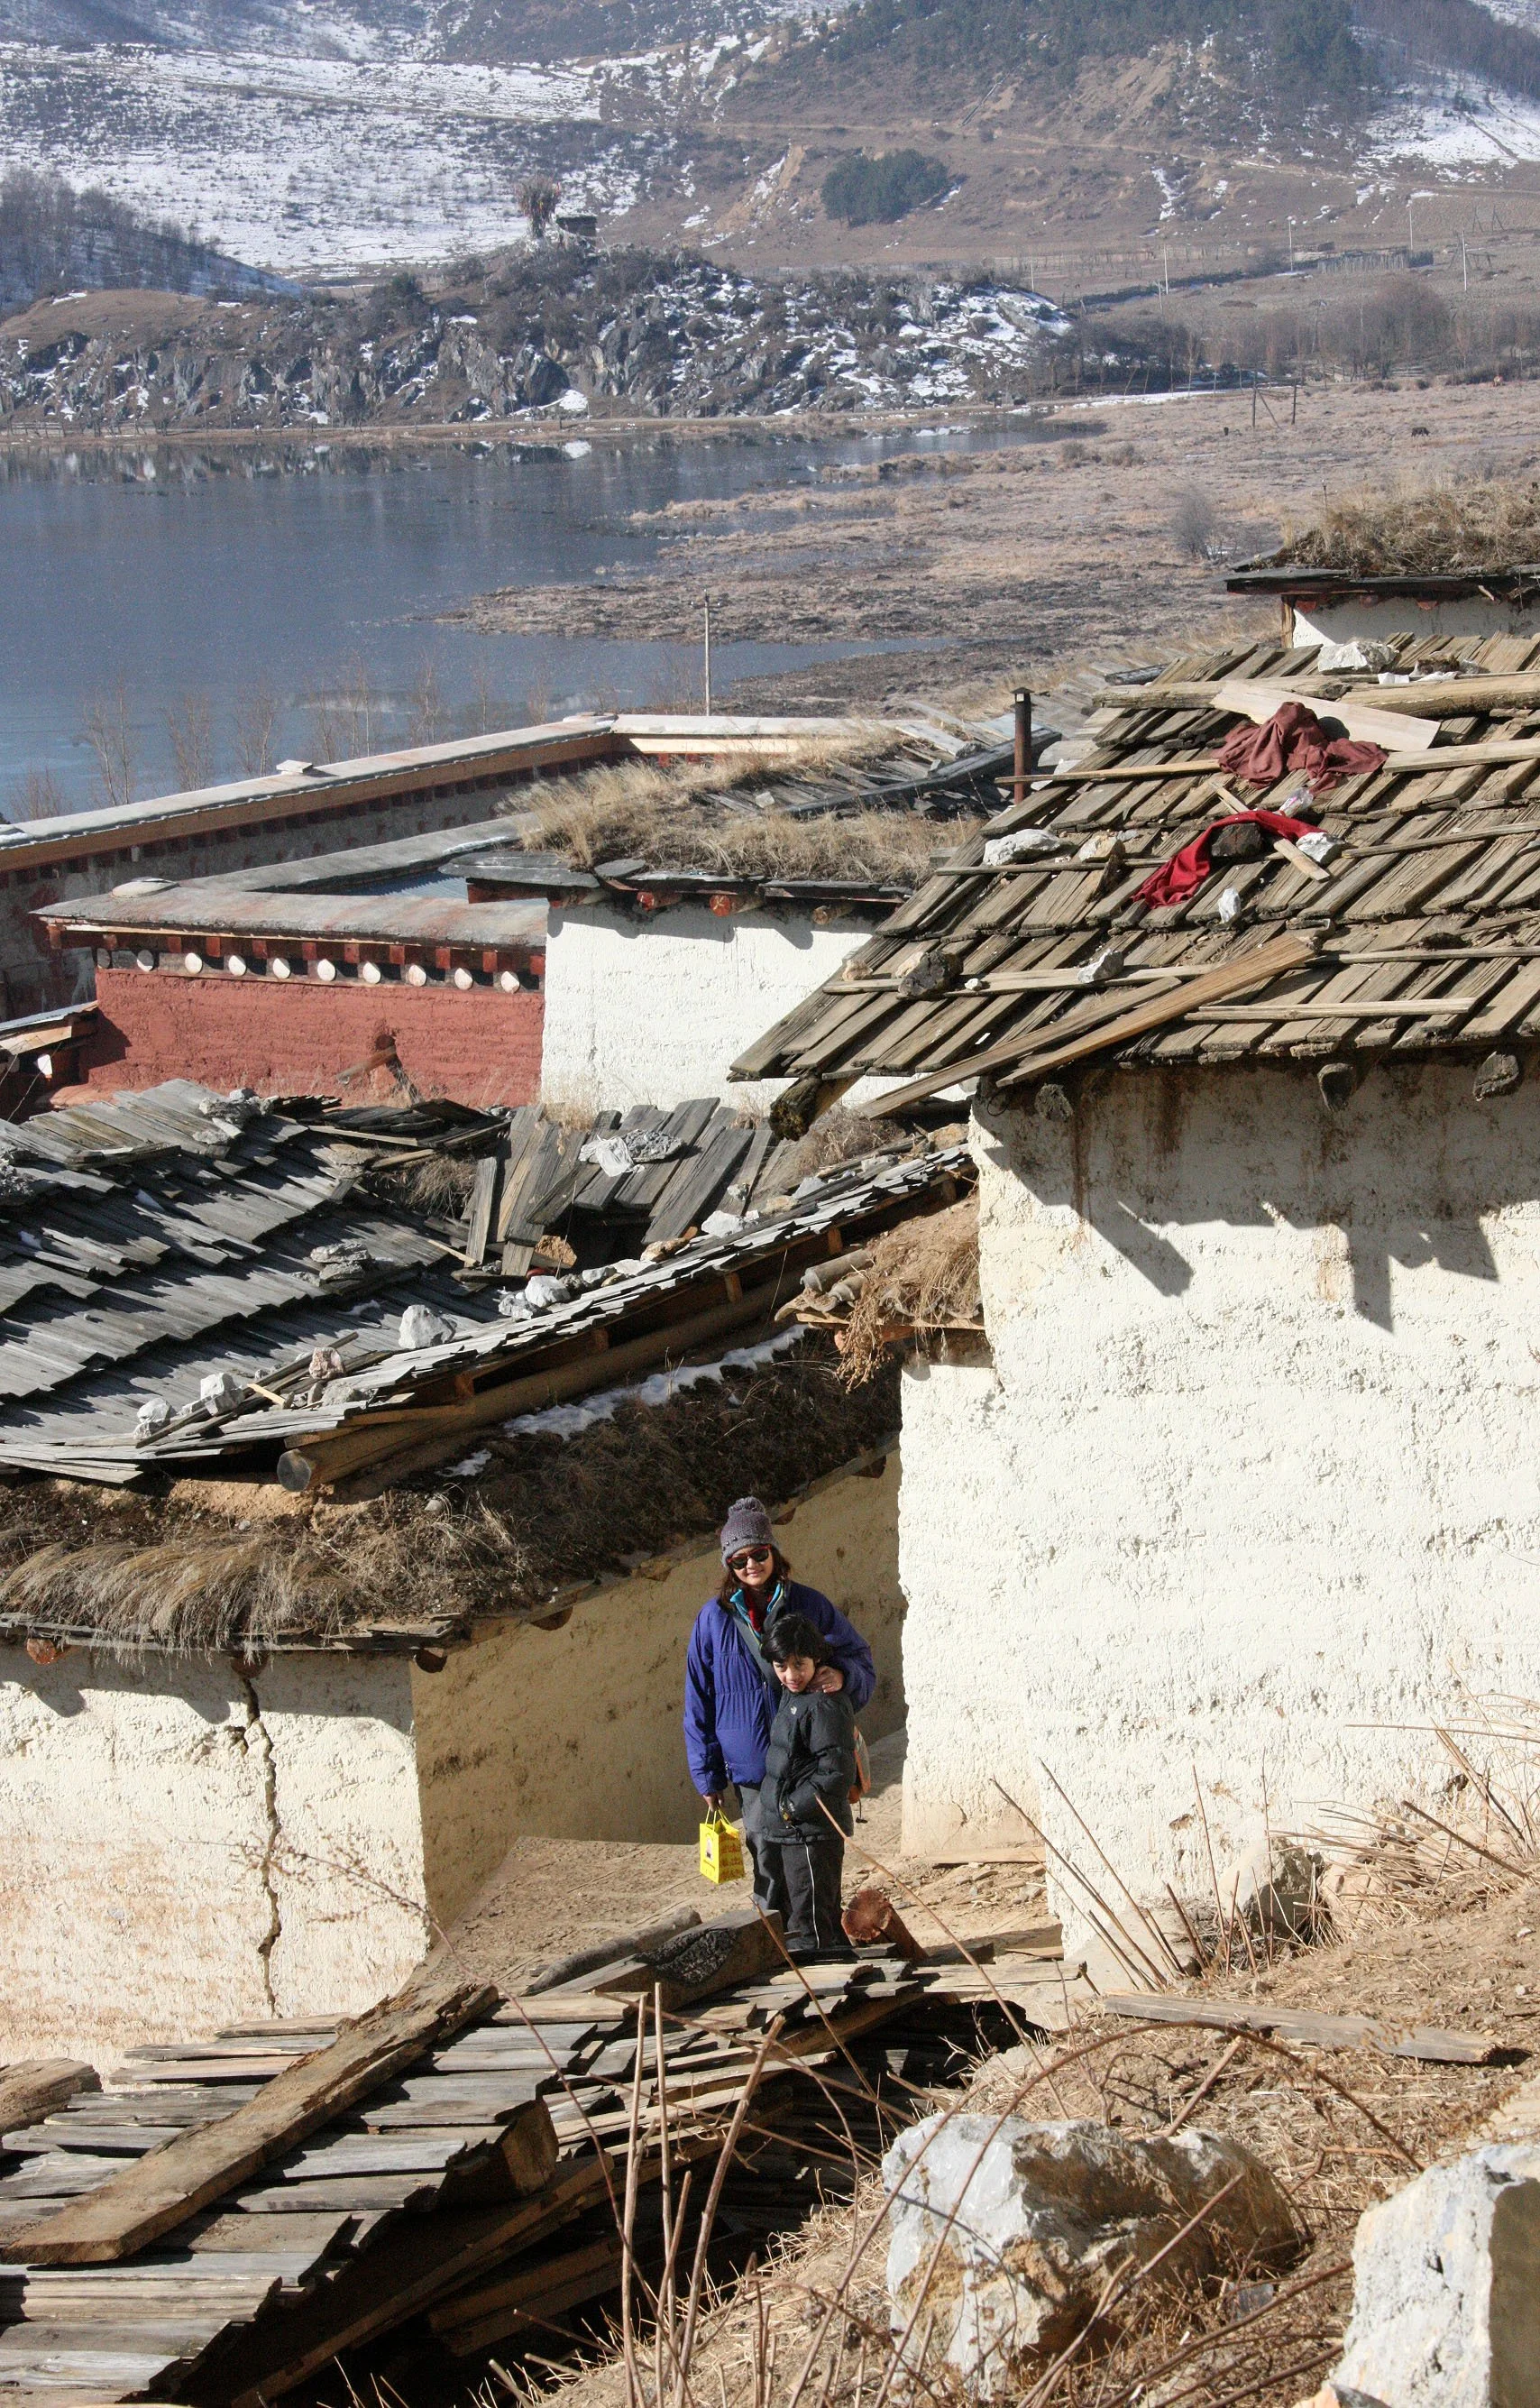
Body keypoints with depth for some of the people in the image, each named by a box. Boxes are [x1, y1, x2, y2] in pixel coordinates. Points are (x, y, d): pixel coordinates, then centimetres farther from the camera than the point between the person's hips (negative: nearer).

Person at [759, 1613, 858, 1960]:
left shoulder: (825, 1706, -19)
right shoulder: (791, 1697, 11)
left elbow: (836, 1773, -23)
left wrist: (794, 1807, -18)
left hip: (811, 1830, -10)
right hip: (785, 1827, 10)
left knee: (810, 1918, -4)